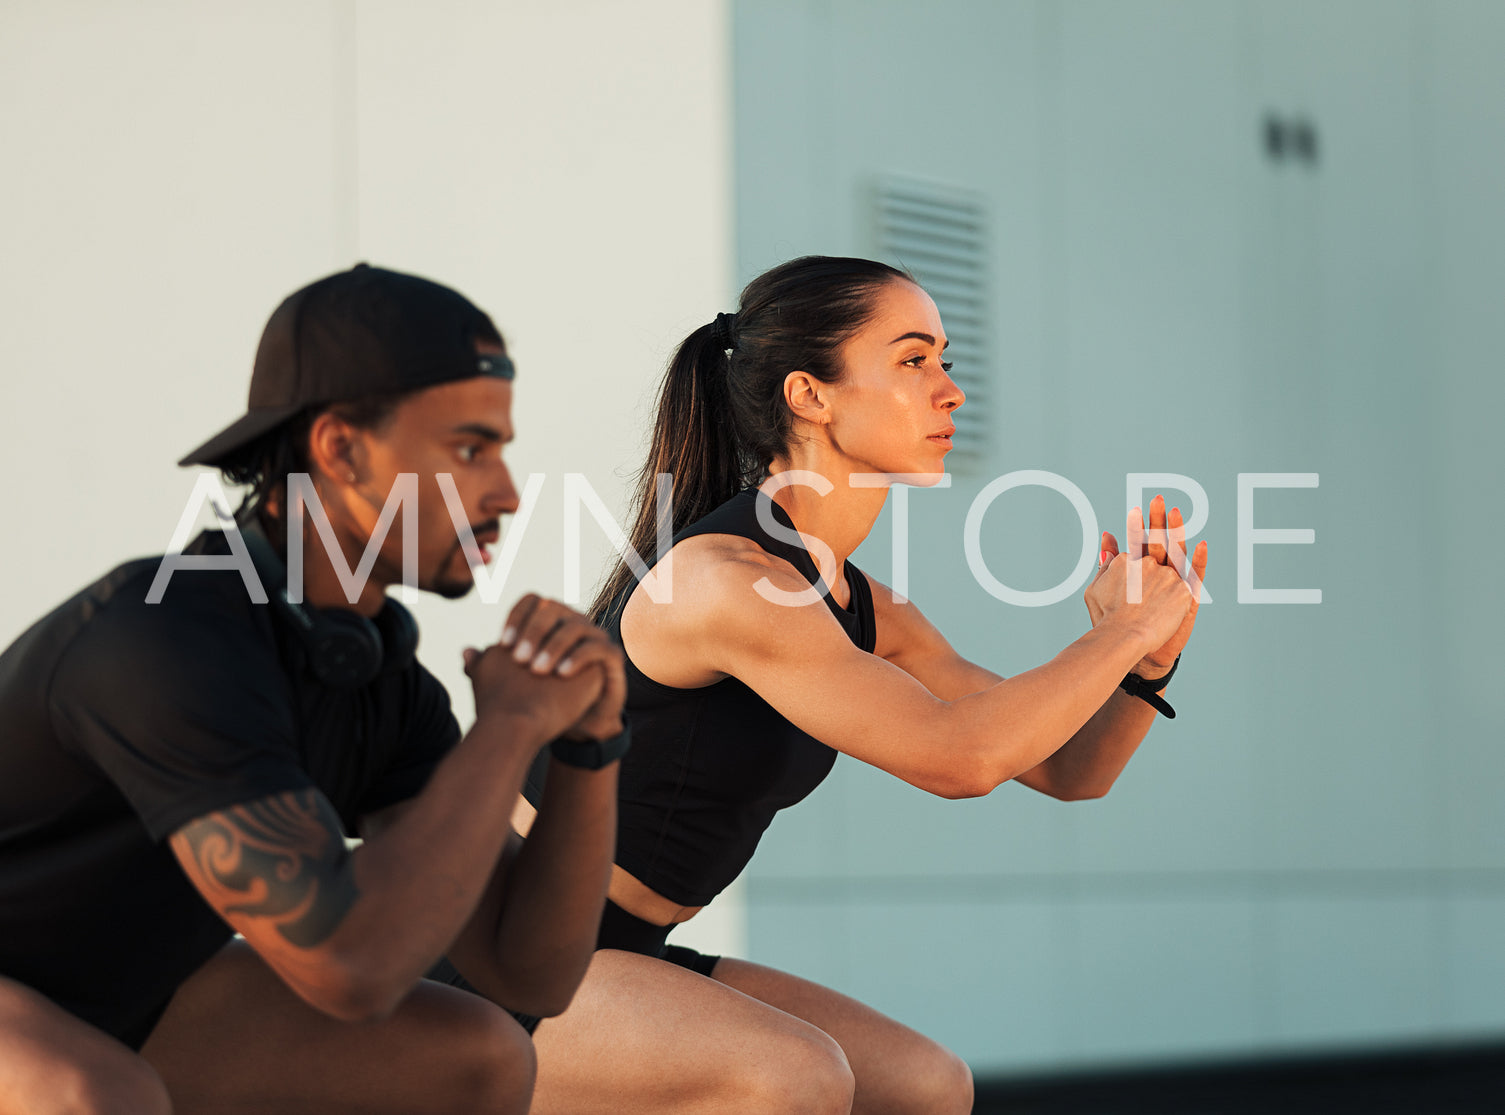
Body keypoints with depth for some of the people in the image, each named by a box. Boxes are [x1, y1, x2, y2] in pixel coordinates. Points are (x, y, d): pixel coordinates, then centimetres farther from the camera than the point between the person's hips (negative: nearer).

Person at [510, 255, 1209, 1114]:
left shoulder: (862, 612, 7)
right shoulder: (724, 582, -22)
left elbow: (1069, 767, 10)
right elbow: (956, 757, -27)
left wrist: (1150, 660, -9)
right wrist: (1126, 632, -17)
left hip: (622, 957, 10)